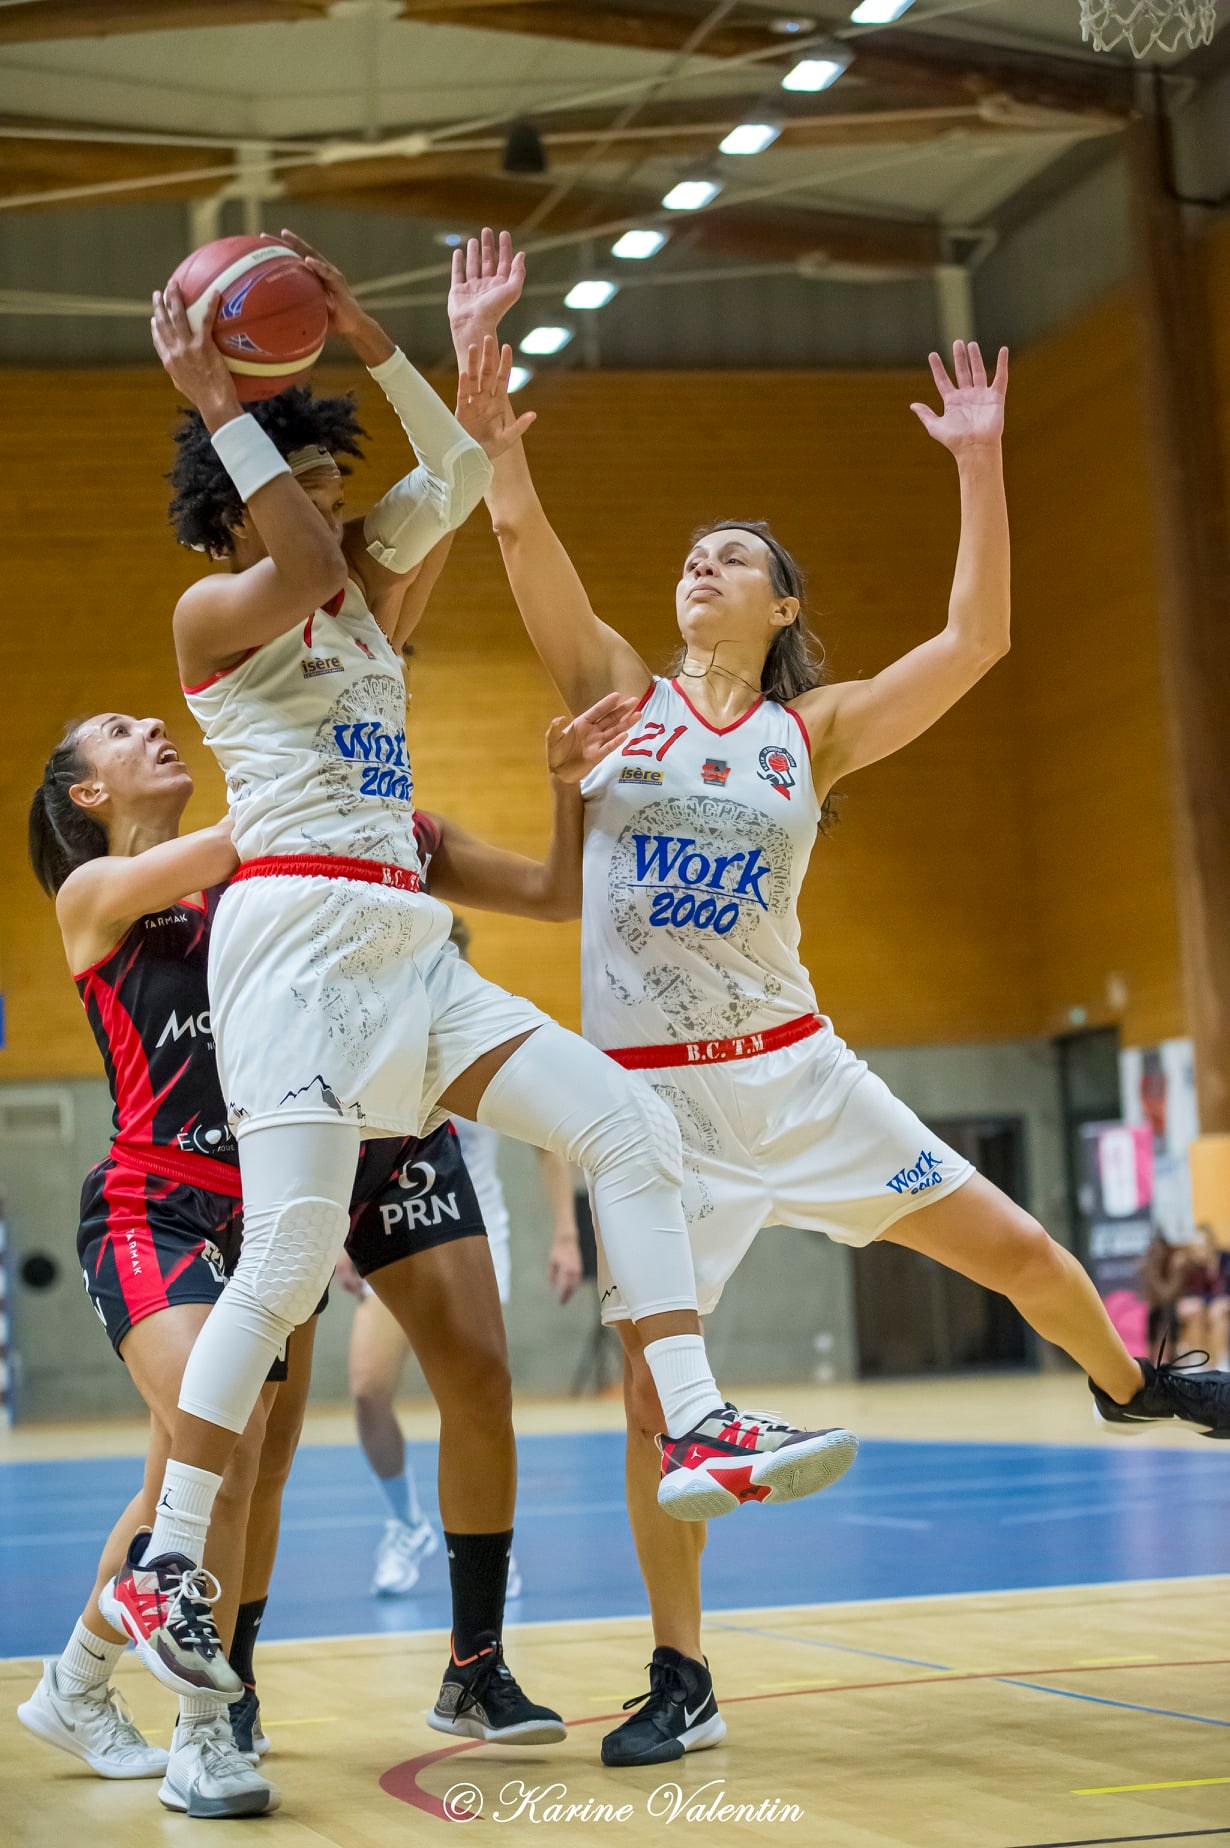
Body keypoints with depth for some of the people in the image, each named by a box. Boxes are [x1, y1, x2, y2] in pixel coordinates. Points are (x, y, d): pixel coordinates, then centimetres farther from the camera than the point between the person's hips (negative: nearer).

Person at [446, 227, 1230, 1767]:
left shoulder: (817, 730, 4)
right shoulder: (619, 695, 2)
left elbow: (974, 639, -7)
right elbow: (517, 525, -7)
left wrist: (978, 464, -11)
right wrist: (474, 356, -14)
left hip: (791, 1065, 1)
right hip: (651, 1089, -1)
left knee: (1013, 1247, 6)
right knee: (655, 1391, -4)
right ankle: (682, 1683, 9)